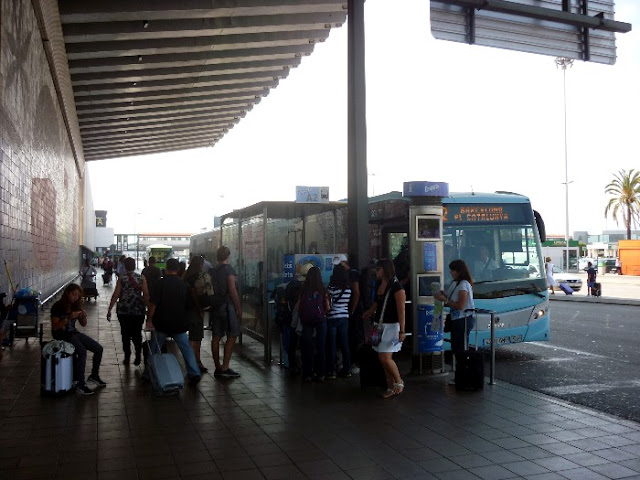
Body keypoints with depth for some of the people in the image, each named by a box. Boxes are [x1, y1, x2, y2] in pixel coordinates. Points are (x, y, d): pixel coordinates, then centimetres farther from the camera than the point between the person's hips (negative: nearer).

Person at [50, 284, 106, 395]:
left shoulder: (76, 306, 7)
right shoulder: (57, 307, -13)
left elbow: (83, 324, 13)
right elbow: (55, 327, -19)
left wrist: (84, 316, -9)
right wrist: (69, 318, -28)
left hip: (73, 333, 7)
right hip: (61, 335, -7)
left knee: (98, 349, -4)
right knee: (82, 352, -31)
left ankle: (94, 376, 16)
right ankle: (80, 385, -29)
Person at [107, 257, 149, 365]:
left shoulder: (121, 279, -5)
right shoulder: (142, 278, -3)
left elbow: (115, 295, -7)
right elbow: (146, 294, -6)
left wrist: (109, 310, -1)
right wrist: (147, 308, 5)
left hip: (124, 311, -1)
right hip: (139, 311, 1)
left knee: (126, 334, 11)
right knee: (137, 334, 11)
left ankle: (127, 358, 14)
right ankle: (138, 357, 6)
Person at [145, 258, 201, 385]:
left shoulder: (161, 282, -9)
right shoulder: (183, 284, 3)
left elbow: (153, 303, -13)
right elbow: (187, 304, 11)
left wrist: (149, 320, -5)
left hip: (162, 323, -2)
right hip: (179, 323, 2)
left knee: (155, 349, 12)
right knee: (186, 348, 6)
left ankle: (148, 374, 19)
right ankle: (194, 373, -5)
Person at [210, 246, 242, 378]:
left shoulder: (212, 271, 11)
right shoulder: (228, 269, -10)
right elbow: (232, 290, -15)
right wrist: (239, 308, -10)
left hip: (215, 306, 8)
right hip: (227, 306, -7)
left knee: (216, 337, 8)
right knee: (231, 337, -3)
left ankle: (218, 368, 14)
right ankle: (225, 368, -7)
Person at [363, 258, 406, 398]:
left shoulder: (396, 287, -14)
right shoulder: (379, 284, 10)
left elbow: (401, 311, -18)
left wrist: (402, 331, -22)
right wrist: (370, 312, 13)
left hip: (391, 326, -8)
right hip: (379, 325, 8)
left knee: (385, 358, -11)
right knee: (384, 359, 9)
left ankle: (399, 382, 10)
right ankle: (391, 388, 19)